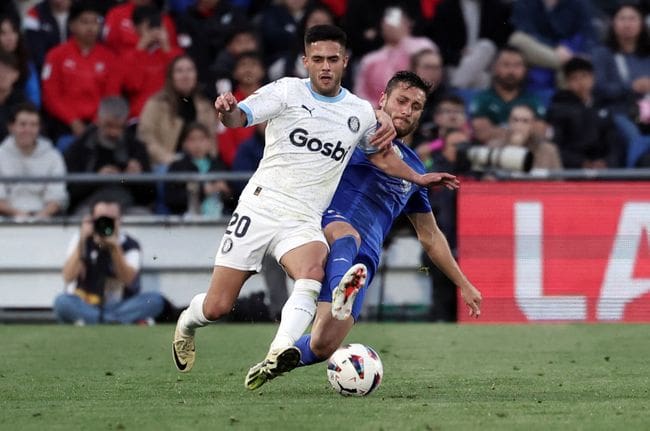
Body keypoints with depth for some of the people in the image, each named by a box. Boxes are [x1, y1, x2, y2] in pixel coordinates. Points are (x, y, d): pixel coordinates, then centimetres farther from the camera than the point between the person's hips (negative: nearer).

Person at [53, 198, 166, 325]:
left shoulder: (130, 245, 1)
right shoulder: (81, 240, 2)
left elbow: (128, 280, -17)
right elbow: (68, 277, -13)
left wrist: (115, 247, -27)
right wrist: (81, 242, -19)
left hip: (119, 308, 1)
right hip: (84, 307, -1)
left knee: (156, 300, -25)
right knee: (62, 301, -33)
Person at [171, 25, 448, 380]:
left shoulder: (361, 112, 10)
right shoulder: (287, 91, -1)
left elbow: (382, 157, 29)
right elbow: (239, 118, -16)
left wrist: (419, 178, 24)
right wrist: (227, 110, -38)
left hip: (303, 222, 2)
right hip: (259, 207, -2)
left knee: (313, 270, -34)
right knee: (218, 306, -1)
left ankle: (279, 355, -49)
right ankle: (187, 324, 34)